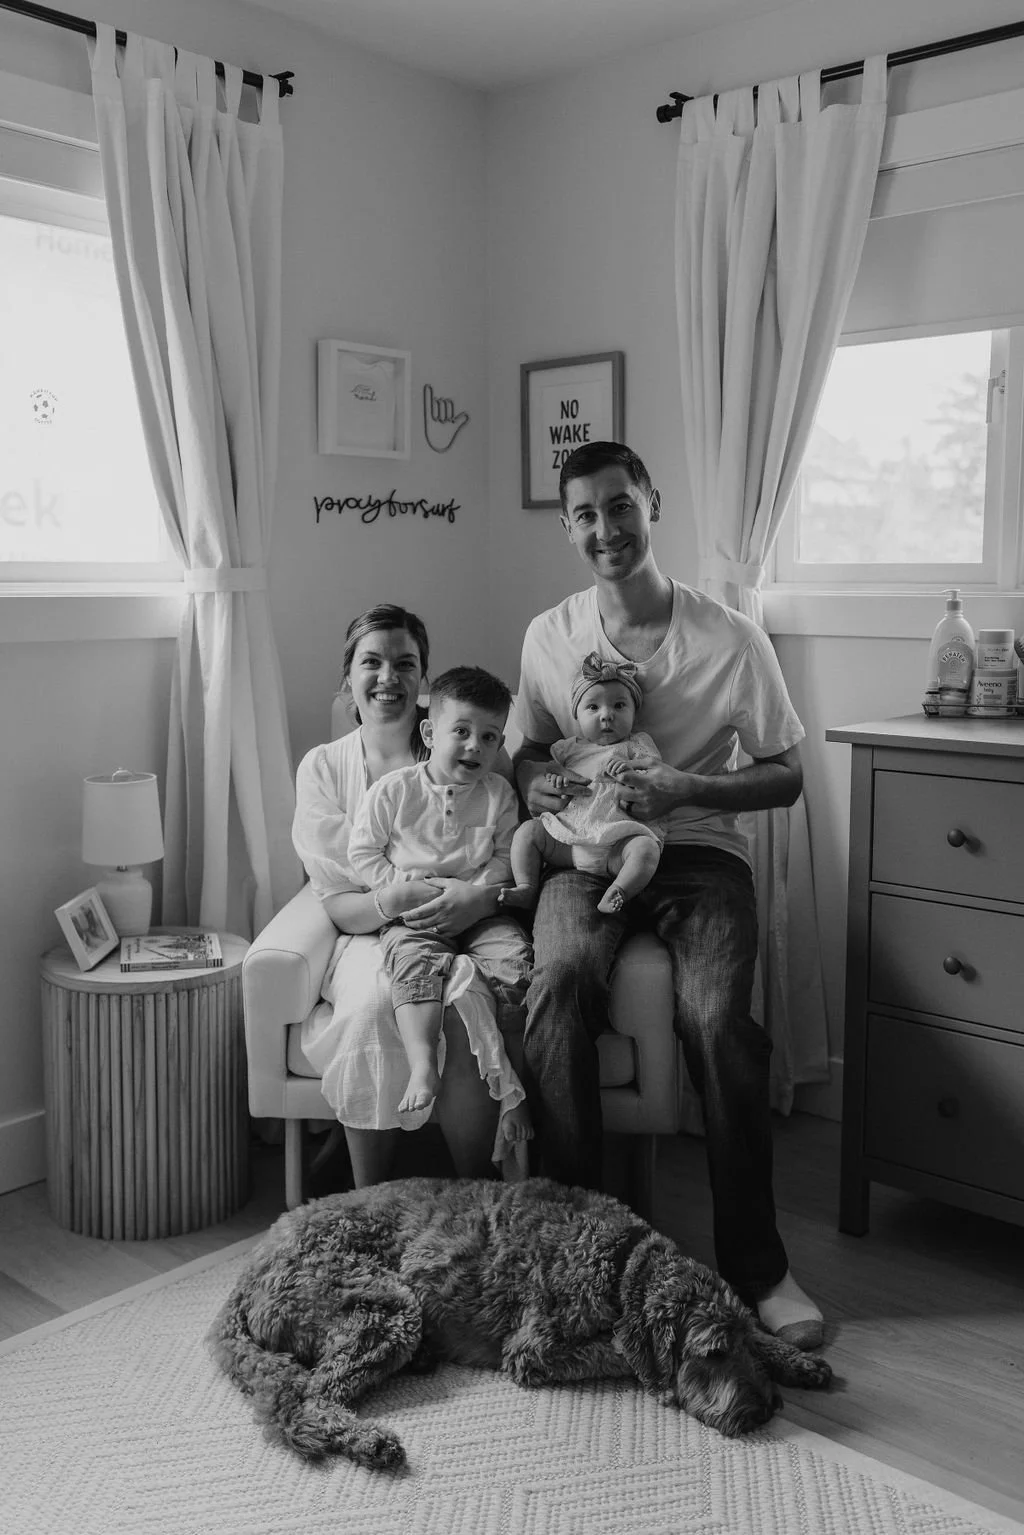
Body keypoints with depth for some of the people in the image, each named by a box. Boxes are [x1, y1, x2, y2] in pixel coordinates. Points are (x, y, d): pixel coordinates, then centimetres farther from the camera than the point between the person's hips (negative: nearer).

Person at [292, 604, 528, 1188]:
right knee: (373, 1001, -33)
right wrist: (400, 899, -21)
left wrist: (484, 898, -23)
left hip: (469, 930, 0)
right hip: (371, 937, 1)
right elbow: (338, 904, 0)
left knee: (463, 1005, -33)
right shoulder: (323, 767, 7)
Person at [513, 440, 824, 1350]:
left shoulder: (731, 639, -3)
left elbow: (786, 777, 2)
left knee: (718, 1018, -28)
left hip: (698, 849, -1)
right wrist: (535, 782, -6)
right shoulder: (549, 636, 5)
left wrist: (688, 788, -16)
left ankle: (756, 1265, -12)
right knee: (559, 984, -31)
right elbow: (530, 746, 20)